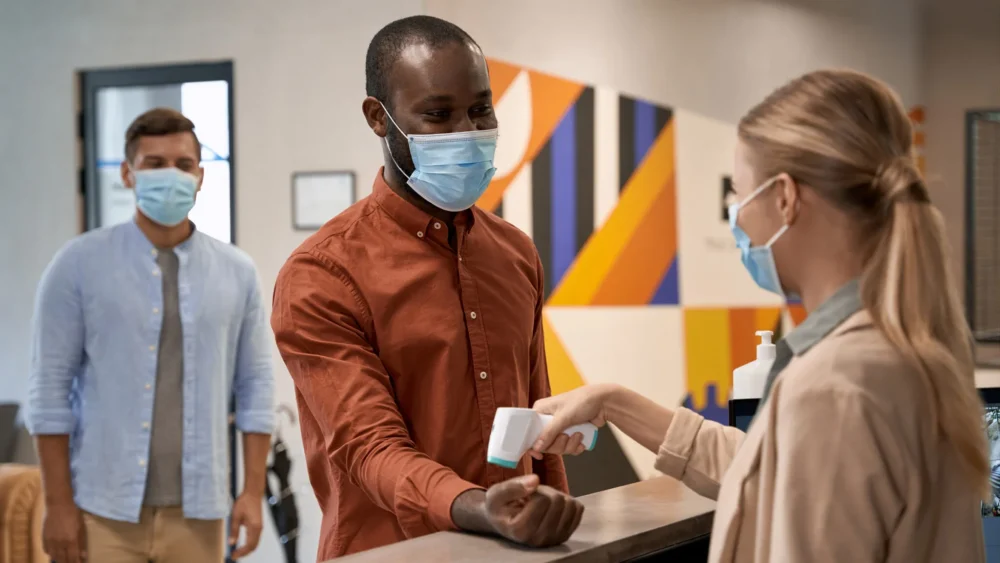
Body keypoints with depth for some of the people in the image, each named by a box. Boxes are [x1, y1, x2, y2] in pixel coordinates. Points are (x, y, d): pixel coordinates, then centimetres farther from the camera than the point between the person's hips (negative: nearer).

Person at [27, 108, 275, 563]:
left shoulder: (236, 272, 6)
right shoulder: (79, 264, -1)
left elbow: (255, 385, 8)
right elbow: (50, 388, -2)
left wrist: (254, 491, 1)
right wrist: (58, 504, -6)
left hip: (196, 510, 3)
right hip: (105, 509, -2)